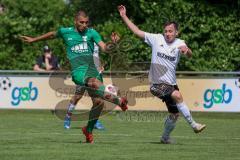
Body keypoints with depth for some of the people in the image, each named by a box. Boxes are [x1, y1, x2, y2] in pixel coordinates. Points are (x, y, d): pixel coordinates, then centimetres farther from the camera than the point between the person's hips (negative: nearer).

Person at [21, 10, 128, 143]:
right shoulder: (65, 32, 12)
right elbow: (52, 34, 32)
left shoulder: (91, 32, 11)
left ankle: (89, 130, 16)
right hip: (78, 71, -2)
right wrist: (34, 39, 43)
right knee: (95, 83, -35)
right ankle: (118, 101, -50)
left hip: (92, 69, 2)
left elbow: (103, 47, 0)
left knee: (98, 102, -6)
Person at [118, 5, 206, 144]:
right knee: (177, 95, -30)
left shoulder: (179, 43, -5)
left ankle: (165, 137, 38)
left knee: (175, 114, 13)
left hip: (171, 84, 4)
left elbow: (189, 55, -24)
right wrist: (124, 17, -2)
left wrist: (186, 50, -48)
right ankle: (193, 124, -25)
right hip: (157, 84, -4)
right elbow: (137, 31, 2)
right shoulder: (156, 39, -4)